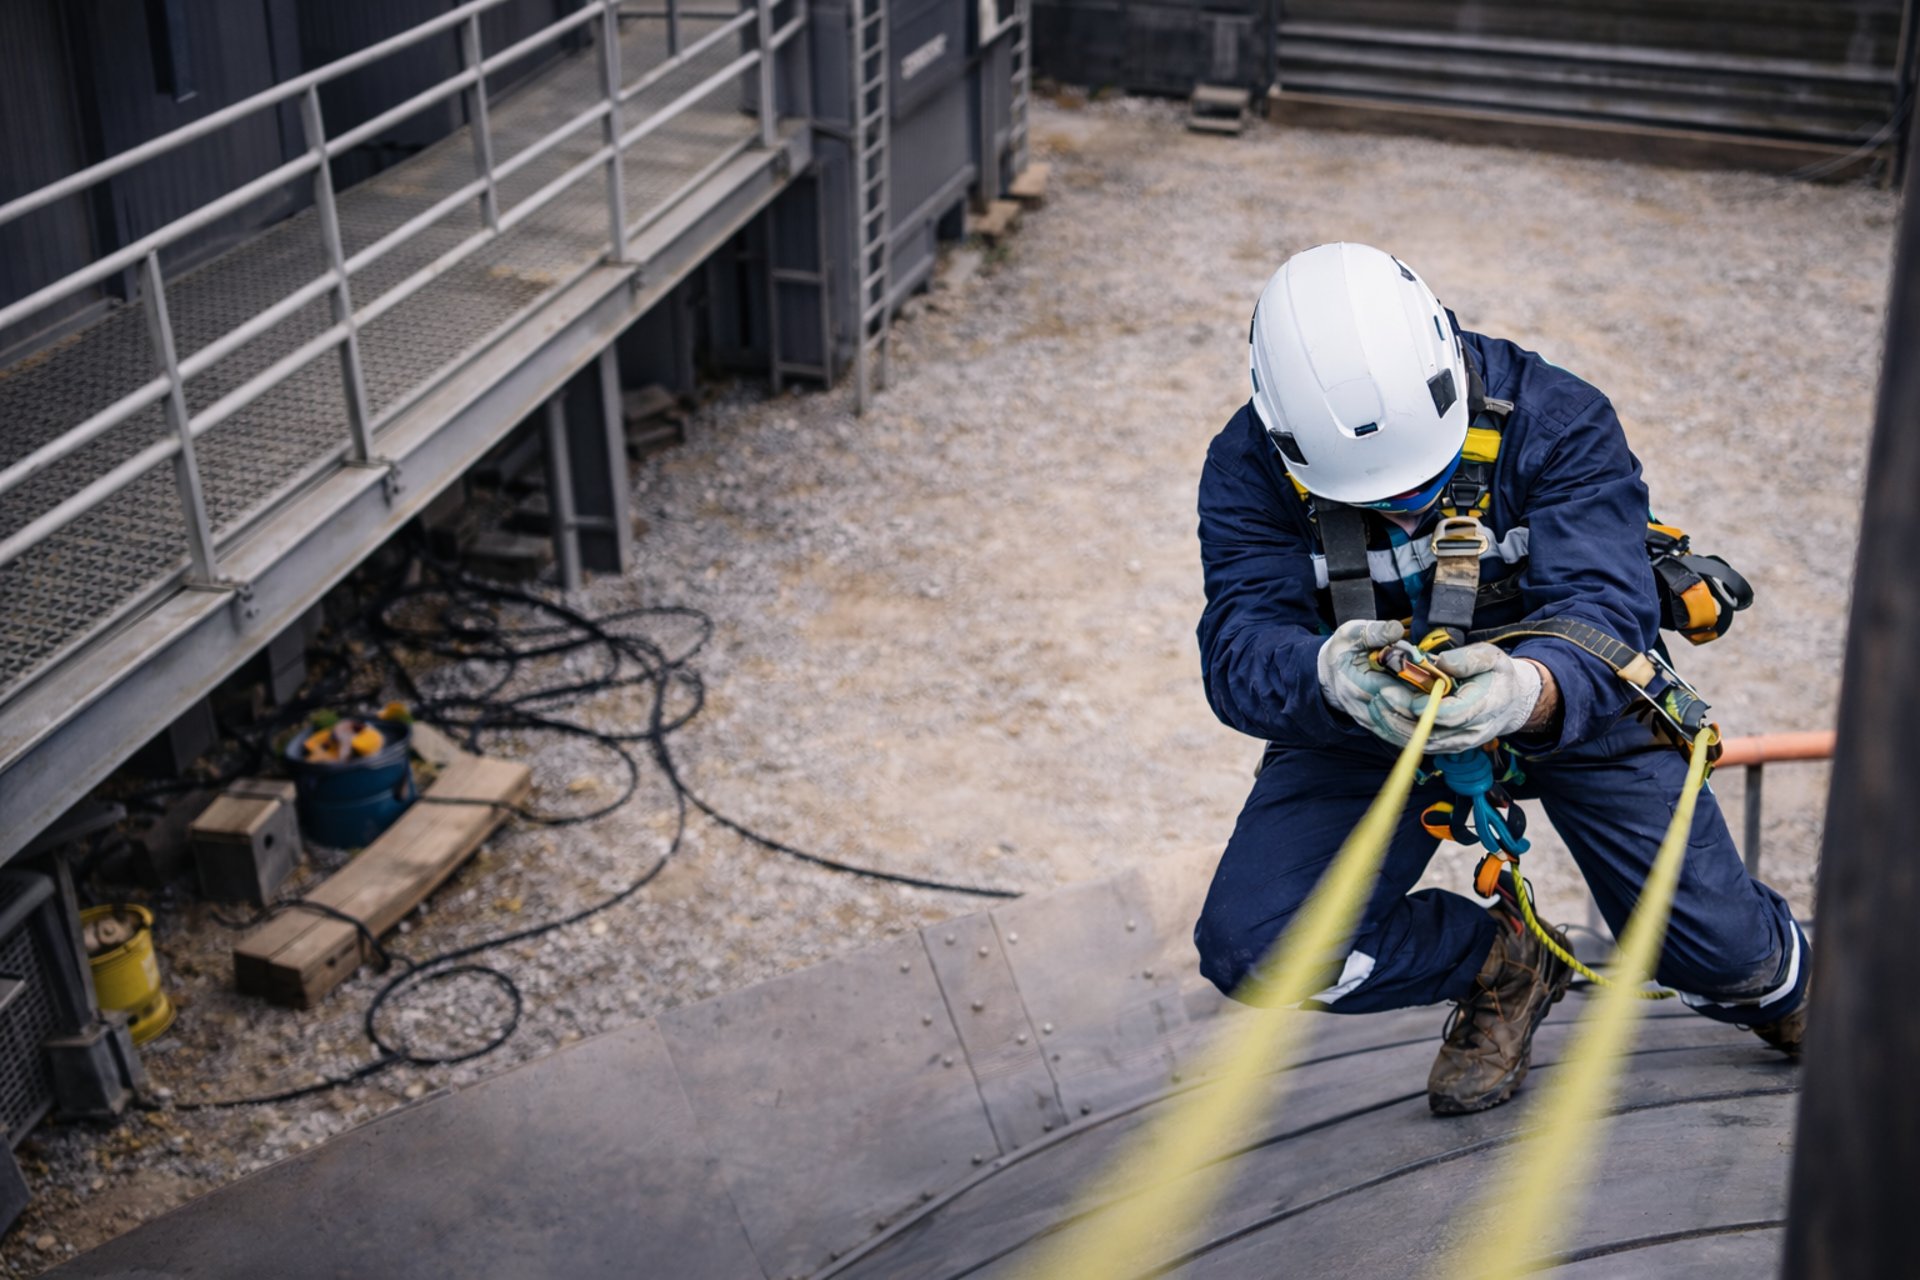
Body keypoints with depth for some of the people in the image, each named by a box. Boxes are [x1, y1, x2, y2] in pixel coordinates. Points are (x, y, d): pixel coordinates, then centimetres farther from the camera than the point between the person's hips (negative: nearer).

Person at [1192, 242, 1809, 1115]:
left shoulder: (1556, 420, -25)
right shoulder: (1251, 466, -21)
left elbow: (1606, 610, -35)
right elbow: (1241, 648, -30)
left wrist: (1535, 690, -59)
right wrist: (1326, 674, -55)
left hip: (1571, 704, -1)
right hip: (1363, 727, 1)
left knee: (1722, 951, -2)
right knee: (1250, 948, -18)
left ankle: (1780, 981, 41)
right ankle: (1502, 962, 10)